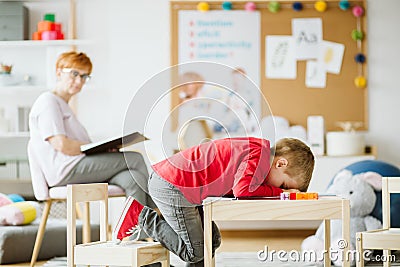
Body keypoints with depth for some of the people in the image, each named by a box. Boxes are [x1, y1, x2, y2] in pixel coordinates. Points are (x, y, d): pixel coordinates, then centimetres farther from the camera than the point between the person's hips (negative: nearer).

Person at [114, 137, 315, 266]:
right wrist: (279, 193, -15)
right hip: (171, 188, -11)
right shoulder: (260, 153, -17)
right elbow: (242, 189, -29)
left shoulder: (255, 148, 13)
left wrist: (279, 192, -2)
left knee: (212, 241, 15)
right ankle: (139, 216, 3)